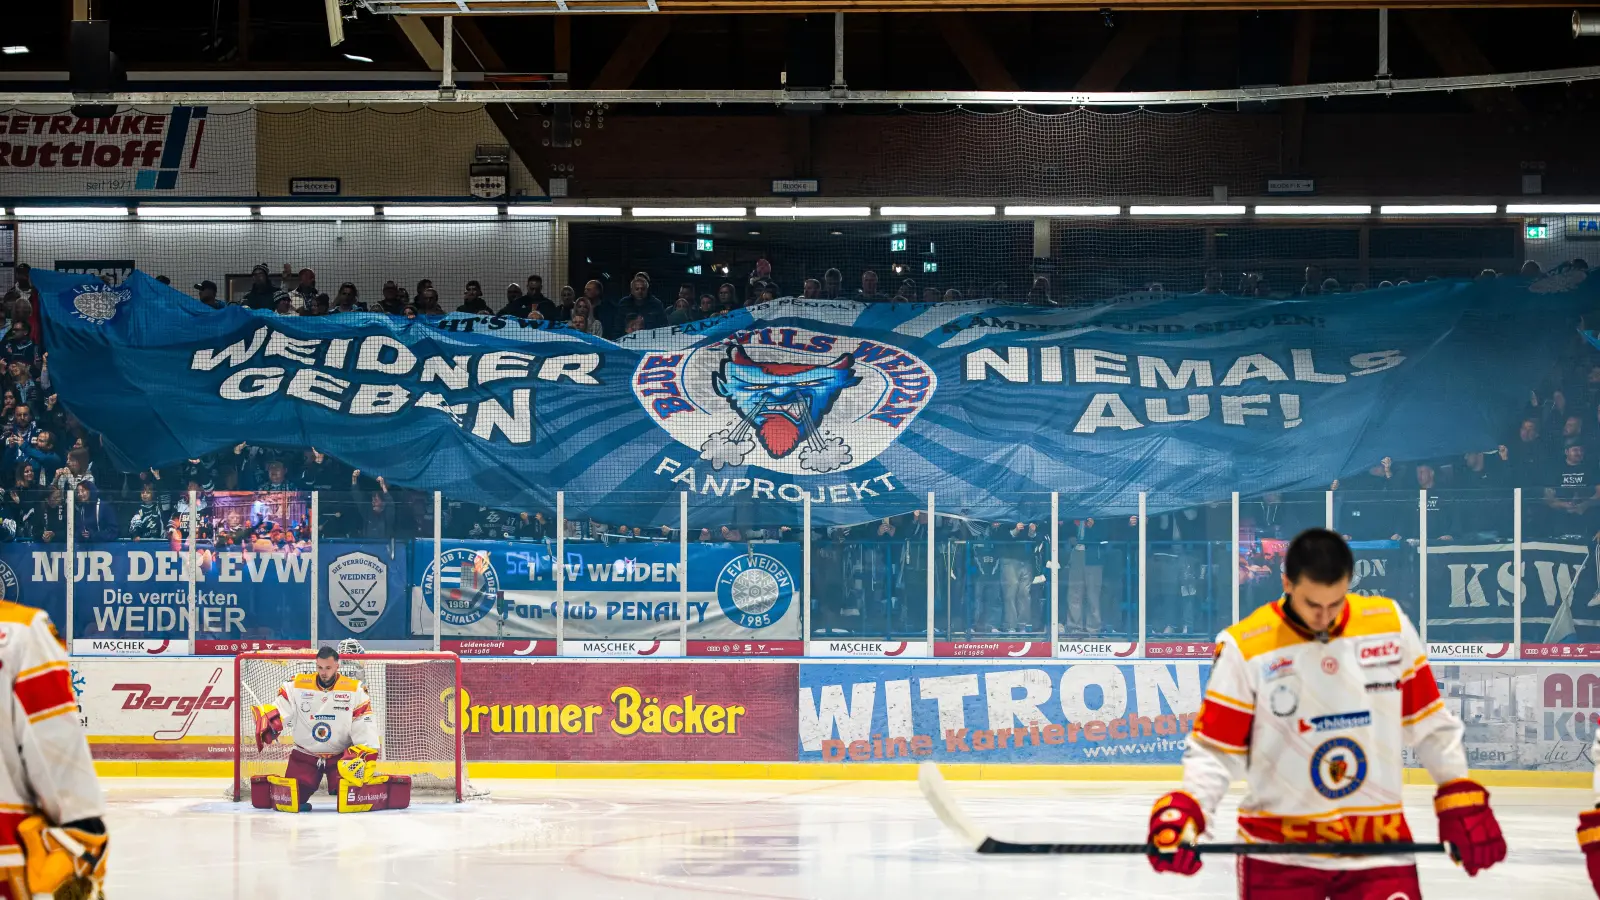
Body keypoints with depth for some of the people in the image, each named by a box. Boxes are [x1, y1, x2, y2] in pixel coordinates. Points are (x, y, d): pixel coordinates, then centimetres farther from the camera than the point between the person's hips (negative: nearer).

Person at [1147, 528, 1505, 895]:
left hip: (1377, 843, 2)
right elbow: (1215, 750, -6)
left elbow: (1430, 722, 10)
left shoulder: (1390, 625, -1)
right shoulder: (1245, 648, -11)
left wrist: (1462, 800, 5)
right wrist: (1180, 813, -21)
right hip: (1279, 852, -2)